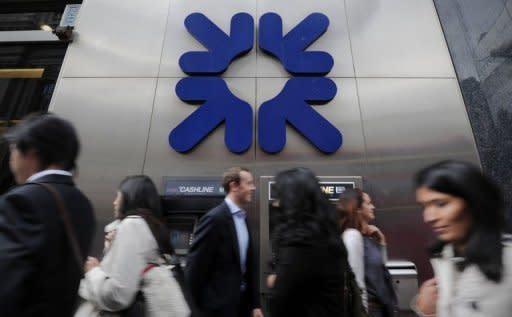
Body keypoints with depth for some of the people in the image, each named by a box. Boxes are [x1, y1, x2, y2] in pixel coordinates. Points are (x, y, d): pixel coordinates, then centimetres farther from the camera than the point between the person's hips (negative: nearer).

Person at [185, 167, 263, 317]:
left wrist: (255, 304, 8)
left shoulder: (243, 218, 6)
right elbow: (195, 265, -17)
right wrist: (201, 303, -8)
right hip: (219, 304, -7)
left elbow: (249, 263, 8)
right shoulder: (215, 218, -19)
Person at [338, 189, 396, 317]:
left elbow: (381, 265, 17)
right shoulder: (353, 235, -20)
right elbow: (357, 280, -23)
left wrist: (381, 241, 6)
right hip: (370, 306, -9)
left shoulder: (366, 235, 6)